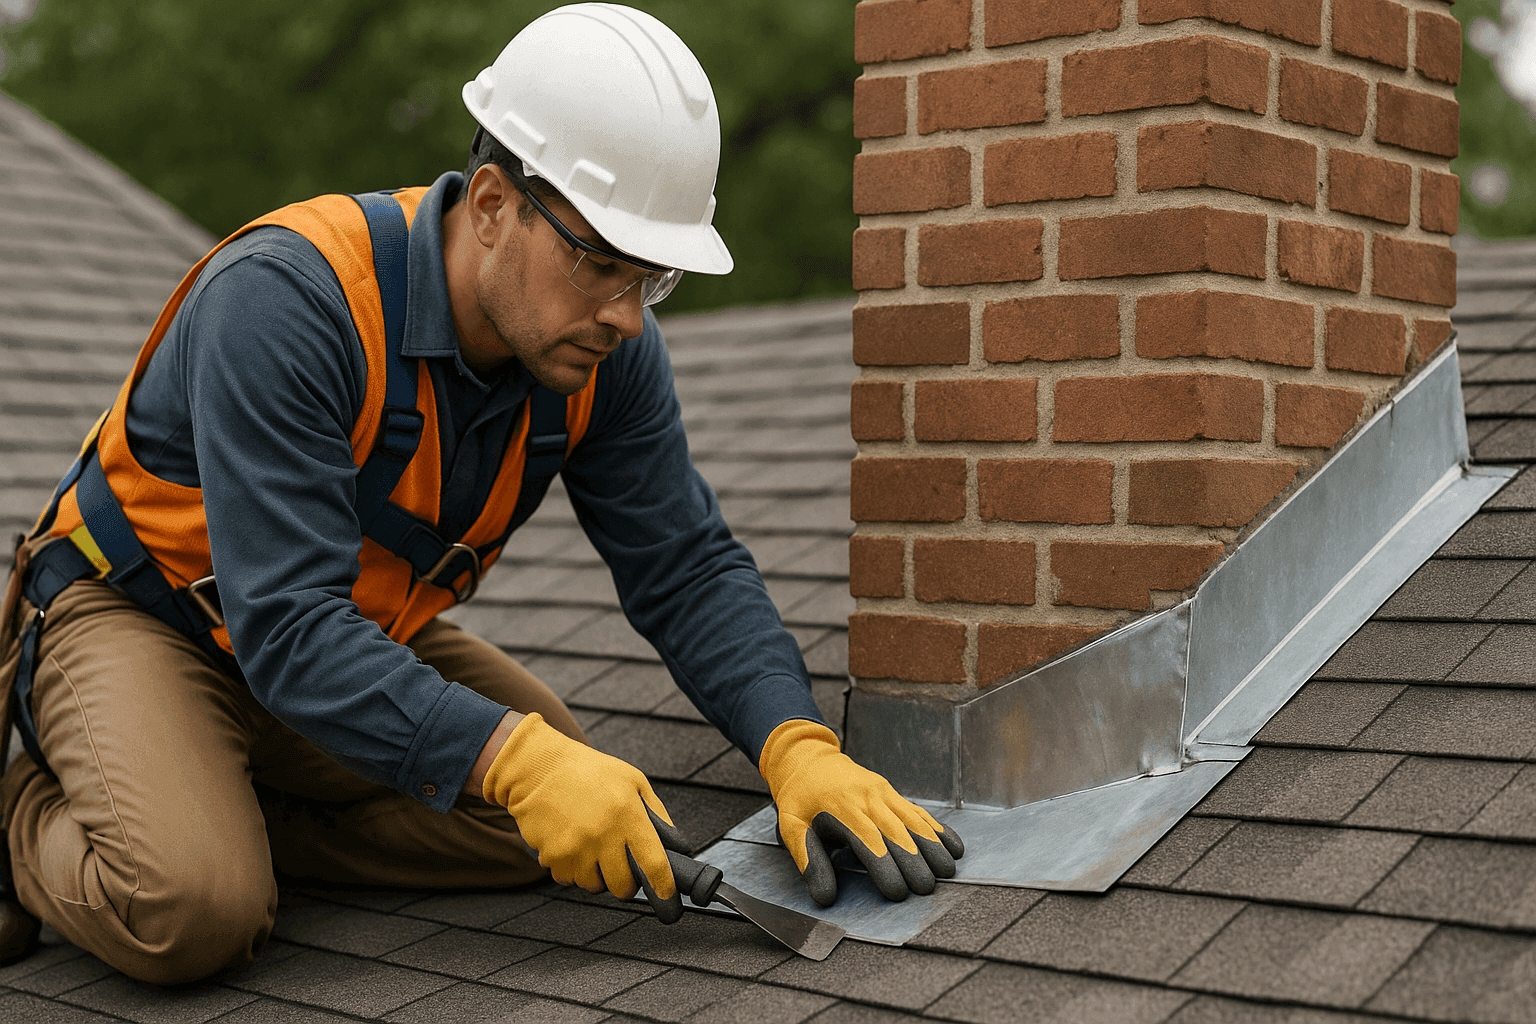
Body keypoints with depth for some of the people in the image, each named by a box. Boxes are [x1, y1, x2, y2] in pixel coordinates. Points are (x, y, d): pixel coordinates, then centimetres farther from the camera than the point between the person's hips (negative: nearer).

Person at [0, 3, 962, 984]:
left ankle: (208, 815, -3)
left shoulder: (605, 349, -14)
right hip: (137, 612, -6)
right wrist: (515, 757, -48)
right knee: (192, 912, -32)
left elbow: (689, 567, -10)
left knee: (579, 807, -12)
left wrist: (800, 748, -28)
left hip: (359, 637, 7)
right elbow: (288, 625, -38)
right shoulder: (283, 298, -33)